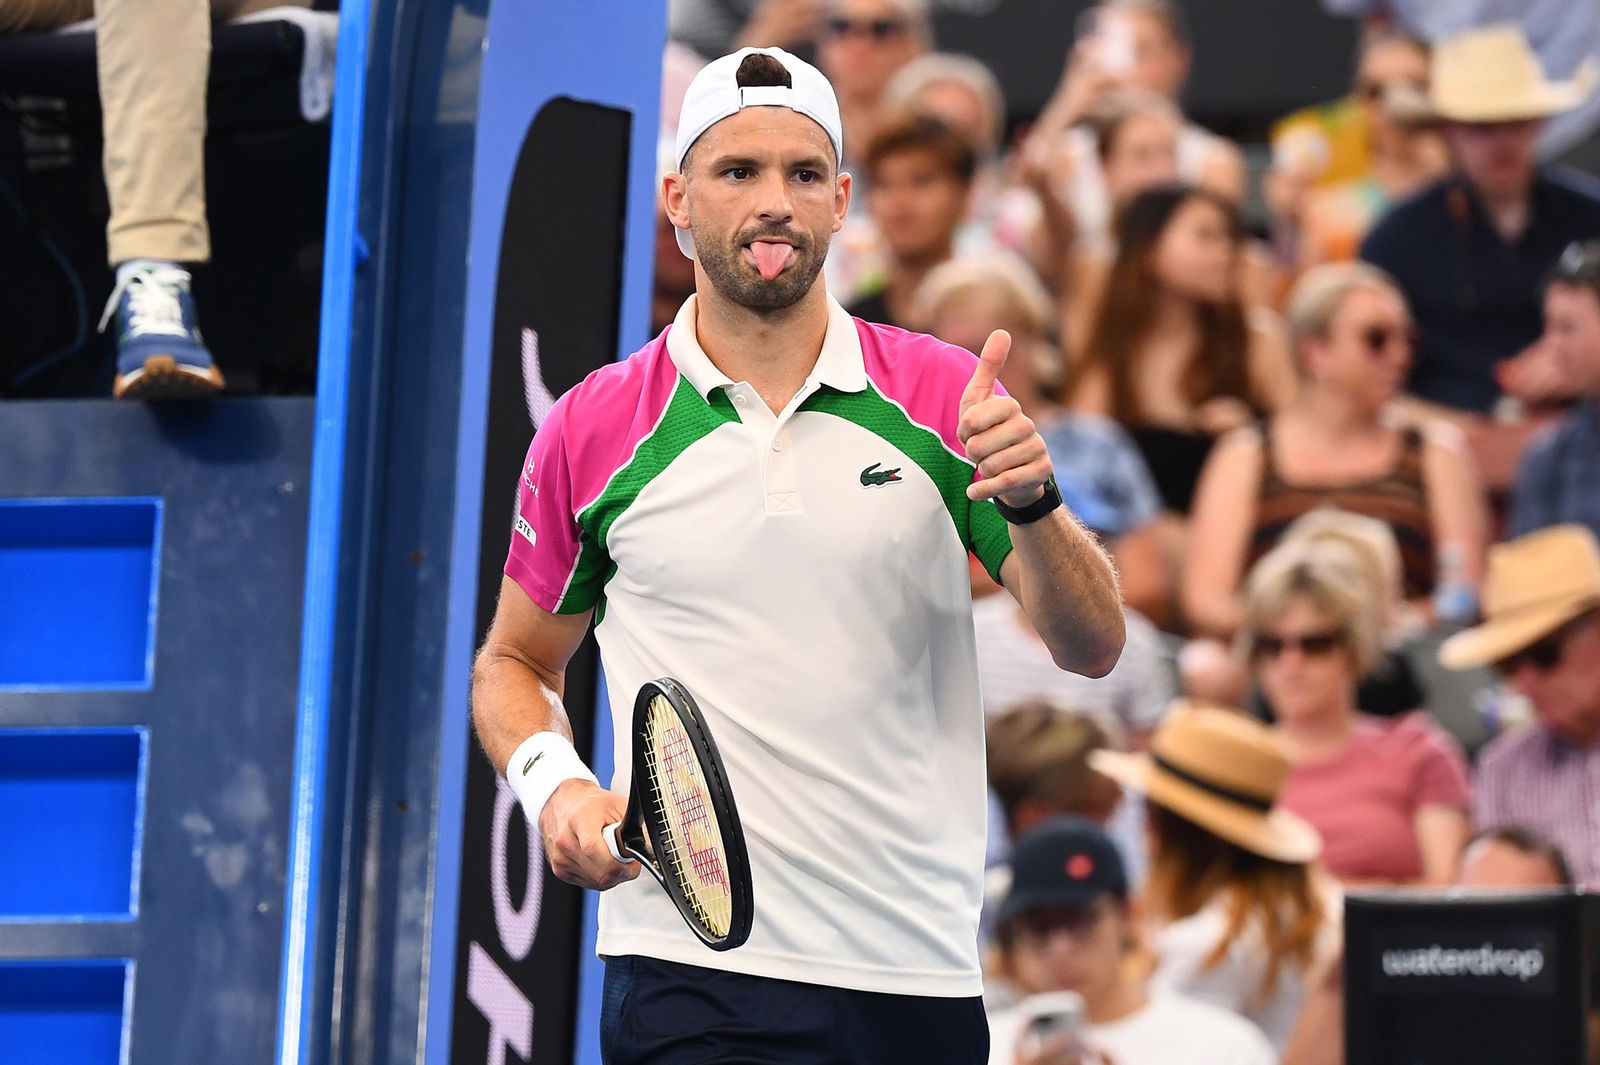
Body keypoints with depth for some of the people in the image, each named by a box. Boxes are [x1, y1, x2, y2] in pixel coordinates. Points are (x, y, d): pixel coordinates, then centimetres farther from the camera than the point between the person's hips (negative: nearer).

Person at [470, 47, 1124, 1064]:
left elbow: (1094, 647, 0)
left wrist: (1032, 503, -19)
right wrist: (555, 785, -5)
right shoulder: (592, 431, 4)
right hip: (689, 970, -2)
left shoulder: (948, 397, 4)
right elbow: (514, 661, 16)